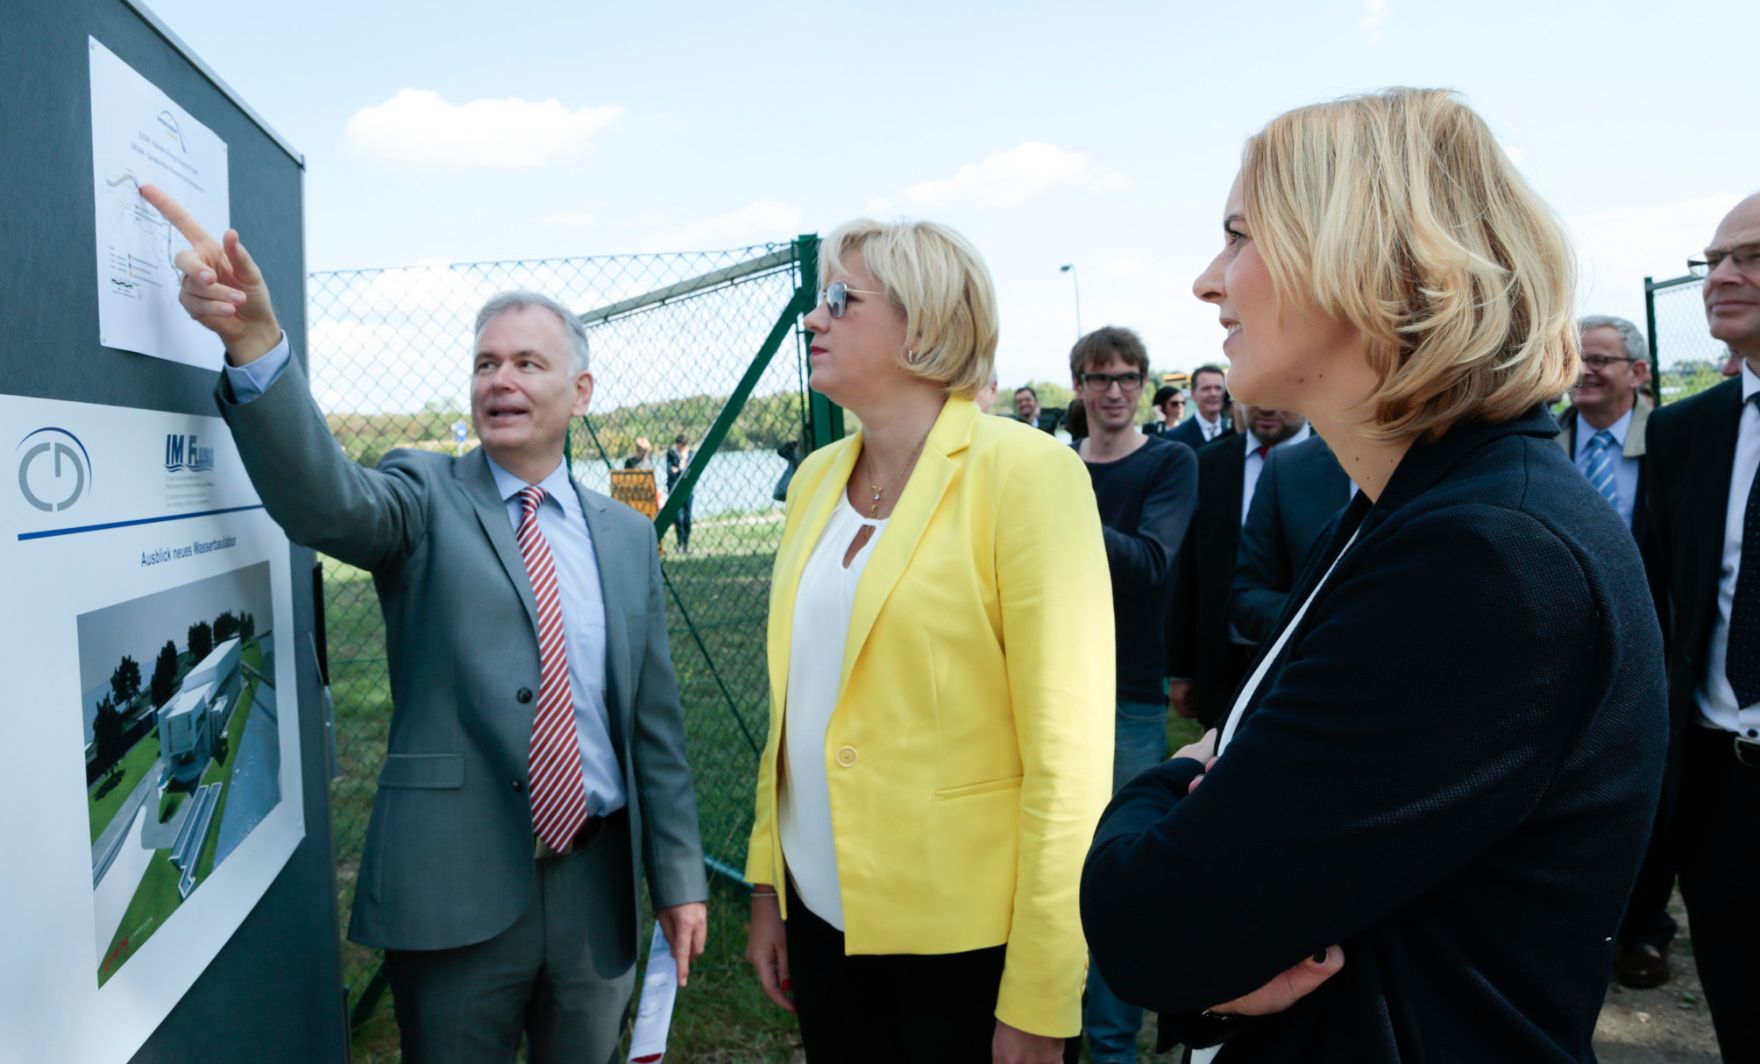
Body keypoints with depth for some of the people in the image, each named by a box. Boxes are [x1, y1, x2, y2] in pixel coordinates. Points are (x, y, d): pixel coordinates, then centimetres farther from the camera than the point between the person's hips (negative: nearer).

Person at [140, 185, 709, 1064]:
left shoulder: (627, 536, 6)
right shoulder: (425, 498, -3)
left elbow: (654, 719, 7)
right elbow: (323, 500, -26)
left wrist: (679, 875, 7)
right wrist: (255, 343, -43)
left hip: (598, 878, 3)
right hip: (455, 884, -2)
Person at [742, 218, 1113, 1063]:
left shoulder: (1024, 473, -15)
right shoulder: (816, 478, 5)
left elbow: (1068, 754, -16)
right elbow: (794, 702, 10)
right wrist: (766, 884, 10)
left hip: (967, 940, -5)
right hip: (823, 915, 6)